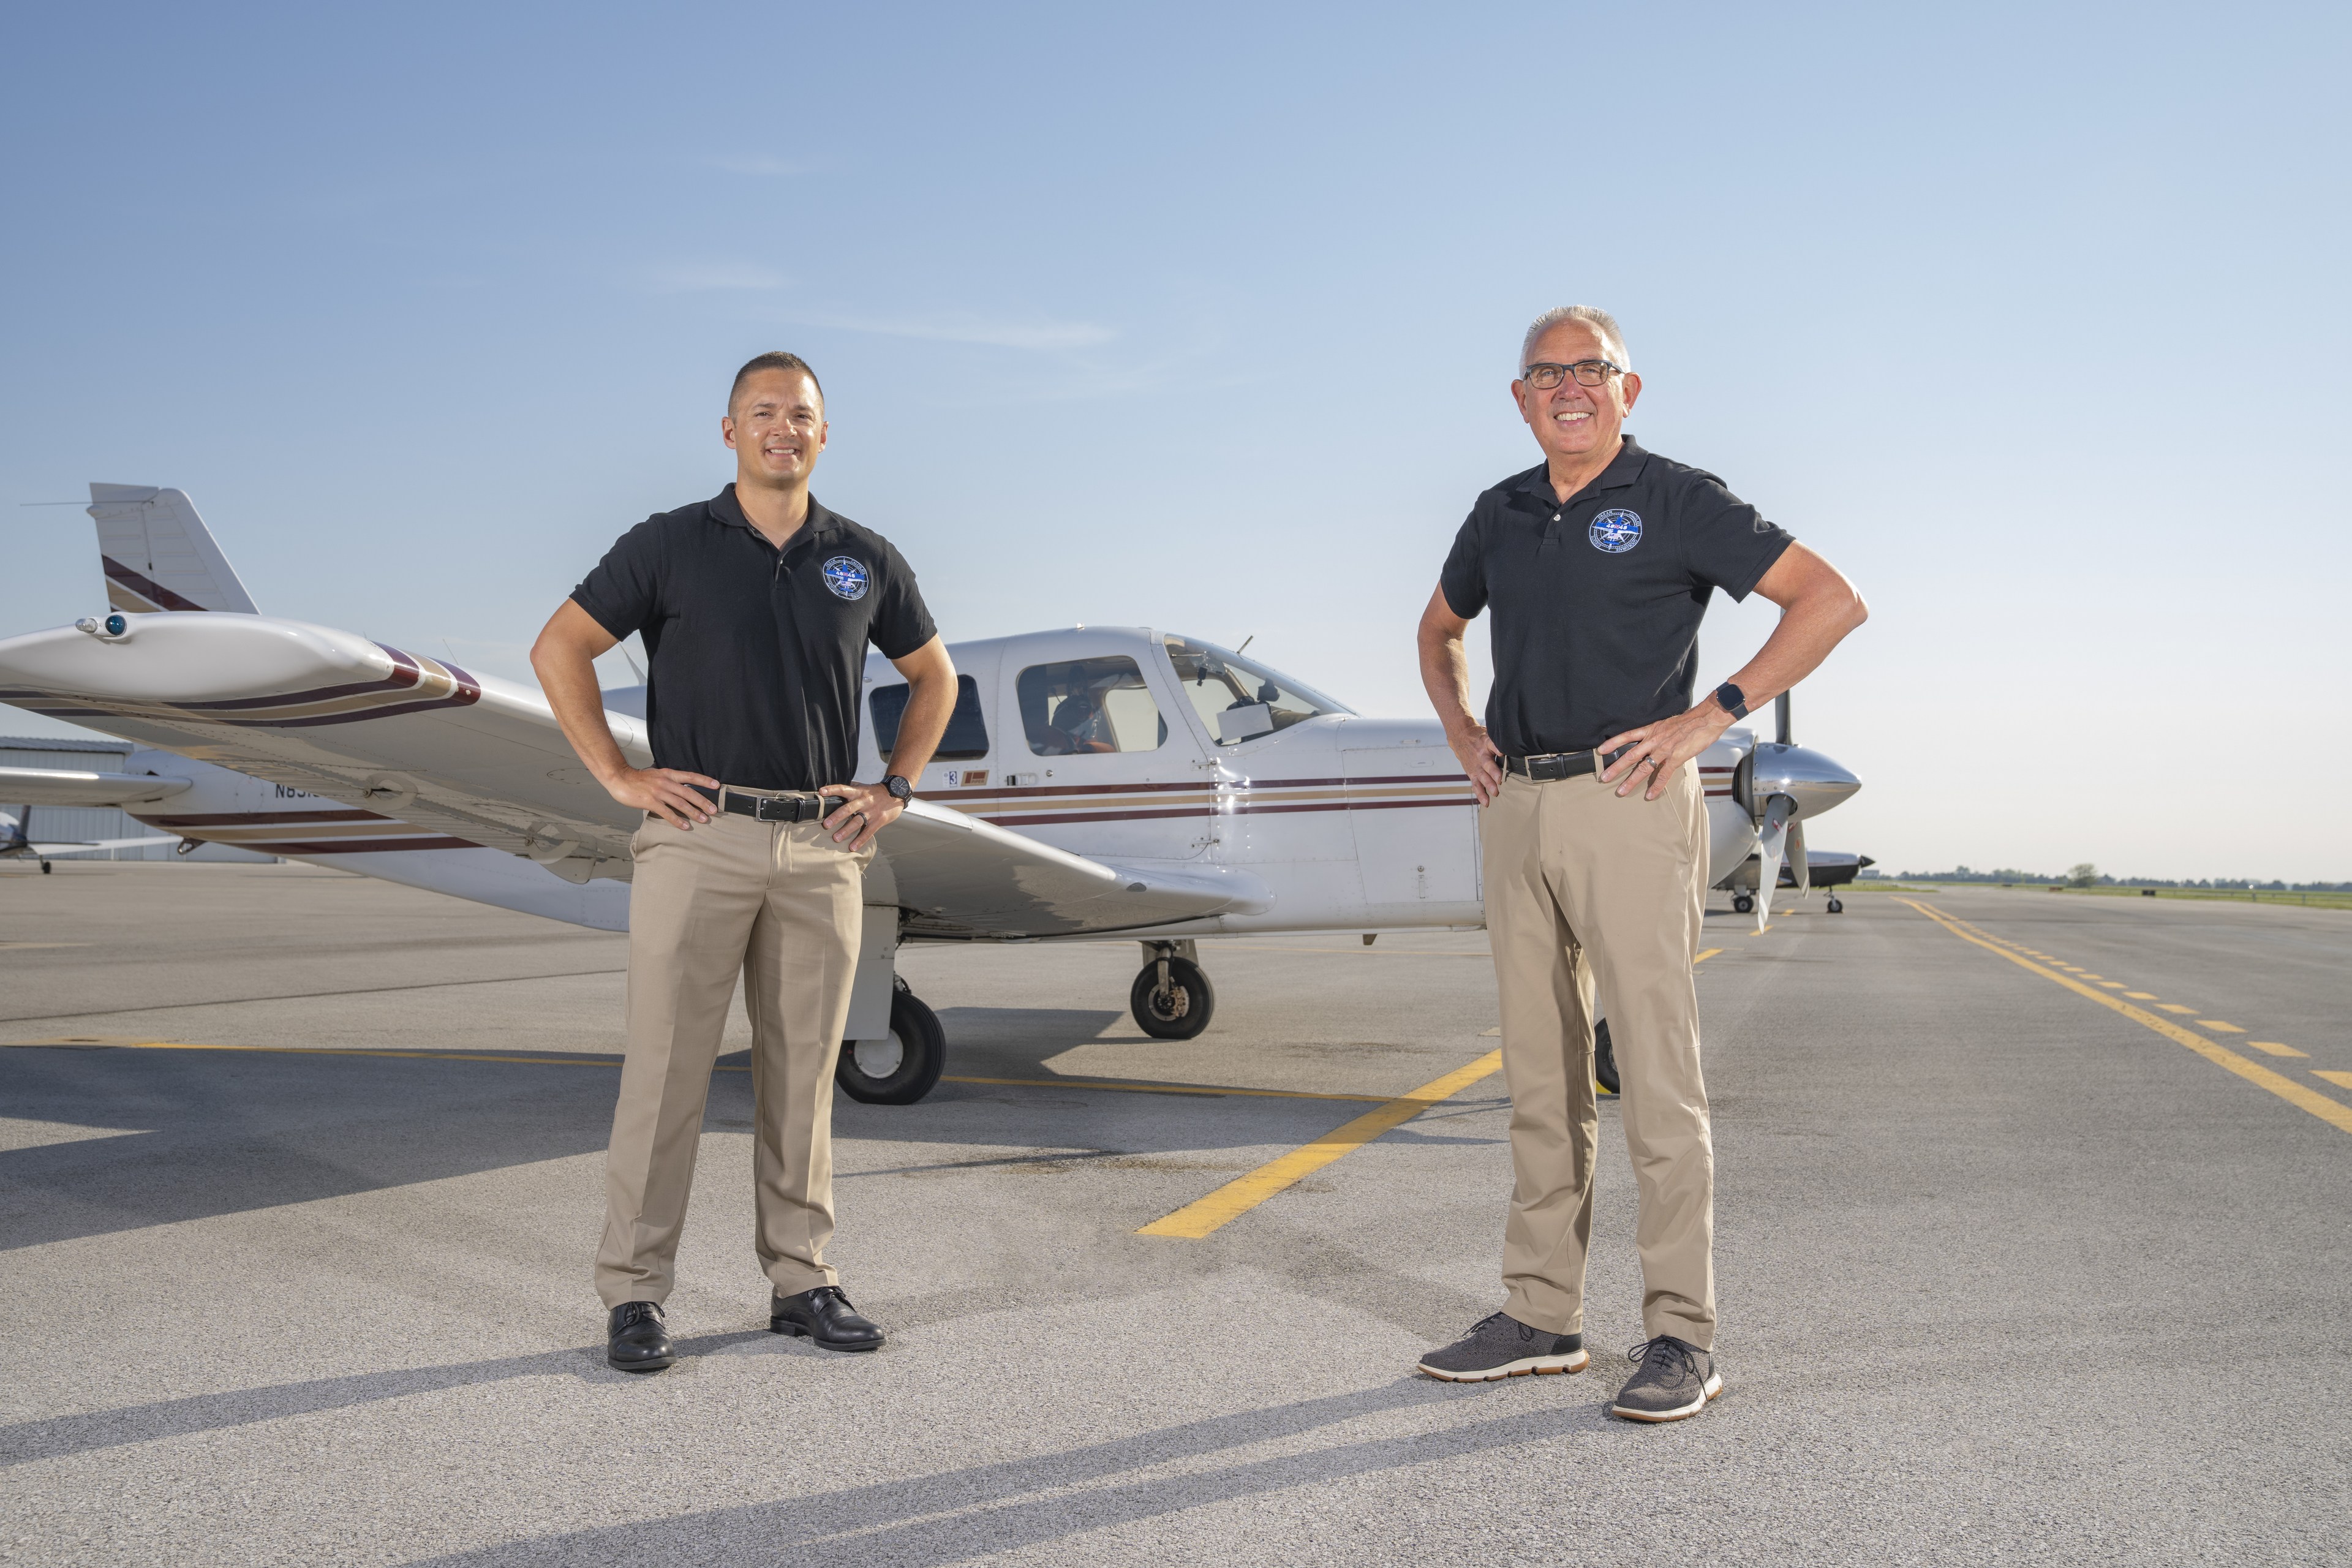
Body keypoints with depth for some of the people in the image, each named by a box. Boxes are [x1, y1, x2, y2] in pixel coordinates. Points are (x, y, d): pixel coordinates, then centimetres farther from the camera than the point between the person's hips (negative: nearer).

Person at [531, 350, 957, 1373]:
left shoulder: (865, 560, 9)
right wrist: (617, 775, -2)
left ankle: (802, 1279, 19)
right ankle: (634, 1291, 8)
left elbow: (933, 676, 21)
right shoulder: (670, 546, 1)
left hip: (823, 847, 3)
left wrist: (895, 788, 10)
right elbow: (558, 648, 5)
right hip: (699, 838, -3)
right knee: (666, 1070, -2)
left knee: (804, 1075, 9)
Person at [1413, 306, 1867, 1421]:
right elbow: (1438, 629, 32)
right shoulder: (1501, 514, 15)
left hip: (1628, 800, -6)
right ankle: (1541, 1316, 18)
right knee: (1539, 1076, 9)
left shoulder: (1676, 499, -2)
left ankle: (1681, 1336, 1)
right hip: (1516, 806, 6)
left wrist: (1709, 716, -10)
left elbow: (1831, 600, -6)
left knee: (1656, 1071, -6)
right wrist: (1463, 735, 14)